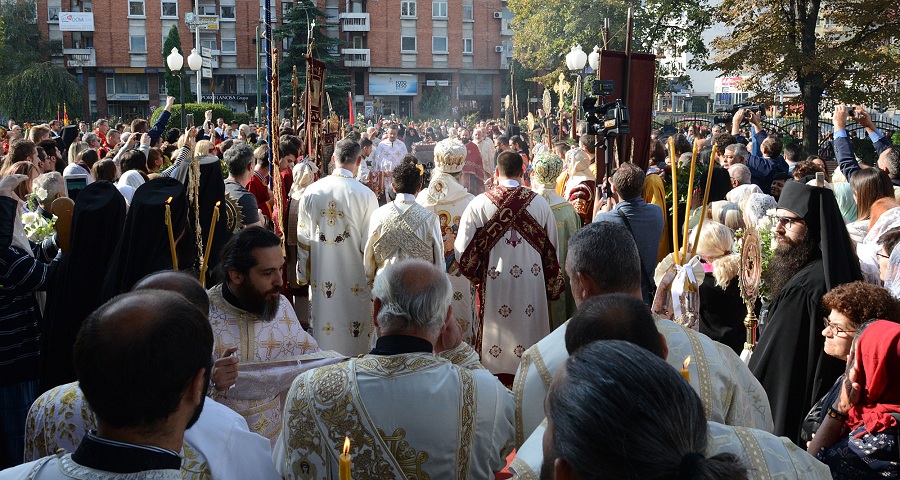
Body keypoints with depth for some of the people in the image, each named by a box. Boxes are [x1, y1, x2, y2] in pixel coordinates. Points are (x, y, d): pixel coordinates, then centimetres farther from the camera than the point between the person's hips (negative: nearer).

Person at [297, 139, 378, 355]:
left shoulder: (311, 192, -3)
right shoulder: (366, 195, -14)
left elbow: (303, 239, 4)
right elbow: (369, 243, -10)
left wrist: (304, 275, 15)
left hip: (321, 279, 3)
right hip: (355, 284, -3)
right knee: (355, 338, 9)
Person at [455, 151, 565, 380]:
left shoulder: (479, 204, -8)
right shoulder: (540, 203, -4)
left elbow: (463, 250, -6)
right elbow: (552, 249, 3)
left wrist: (476, 276, 12)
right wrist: (553, 287, 14)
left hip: (493, 283, -1)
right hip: (531, 283, 1)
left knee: (496, 333, 11)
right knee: (528, 329, 14)